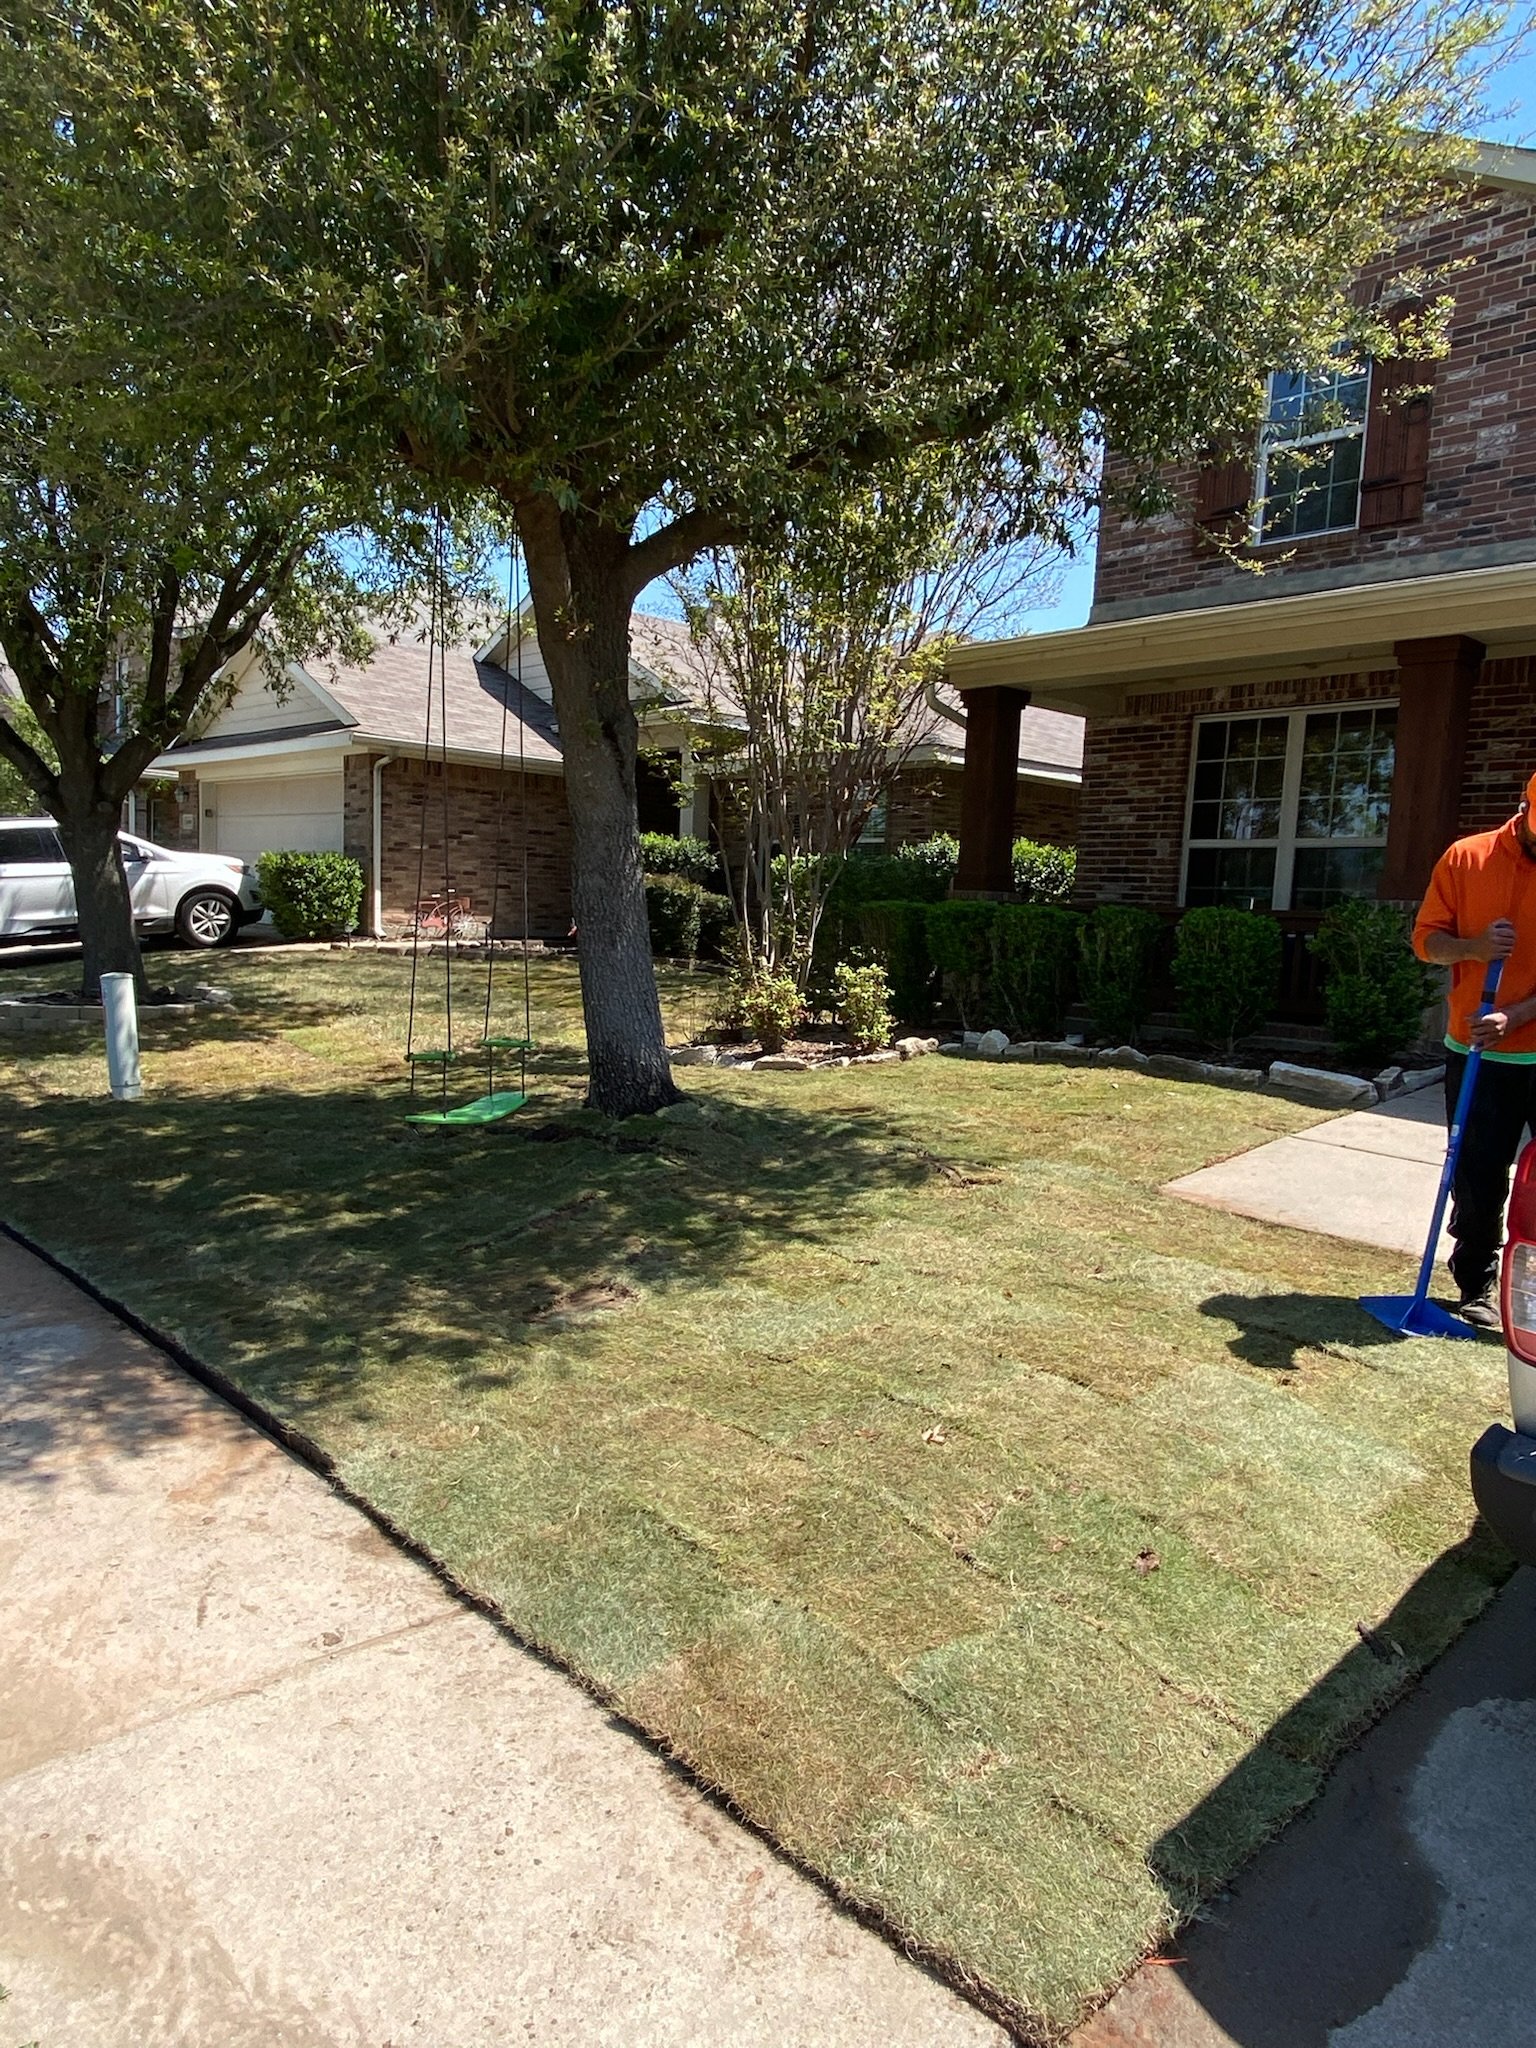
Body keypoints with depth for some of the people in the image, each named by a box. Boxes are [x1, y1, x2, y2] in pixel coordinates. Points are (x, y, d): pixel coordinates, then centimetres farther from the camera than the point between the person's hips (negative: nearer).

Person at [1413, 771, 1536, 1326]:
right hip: (1476, 1053, 1)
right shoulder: (1465, 858, 1)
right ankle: (1477, 1285, 24)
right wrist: (1472, 947, -17)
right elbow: (1426, 937, 4)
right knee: (1477, 1180, 7)